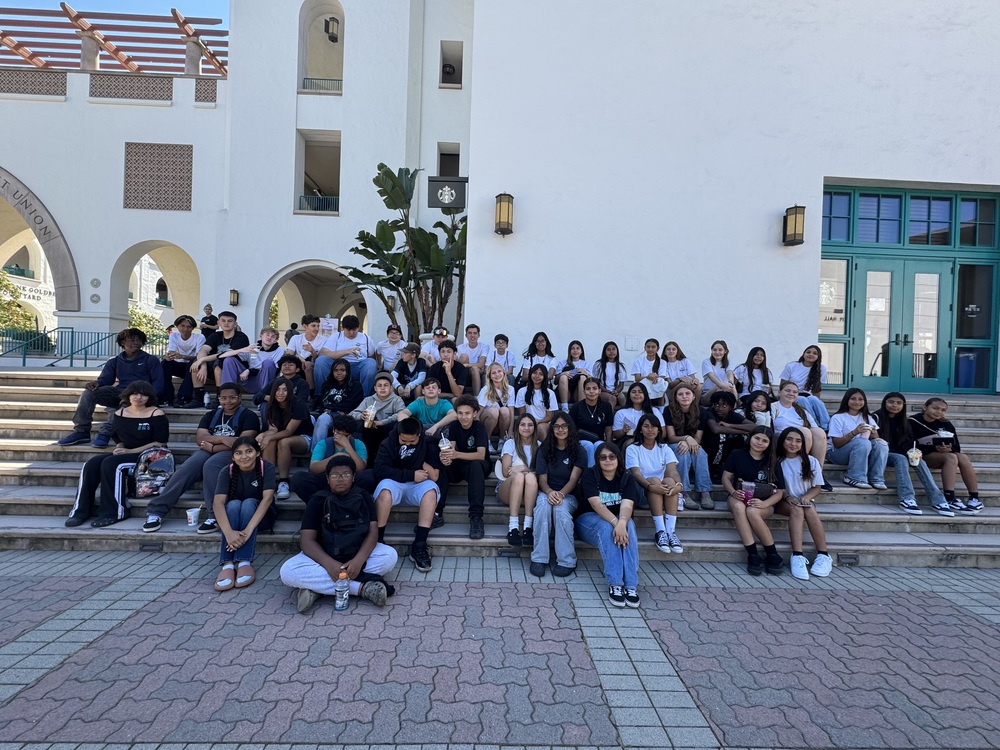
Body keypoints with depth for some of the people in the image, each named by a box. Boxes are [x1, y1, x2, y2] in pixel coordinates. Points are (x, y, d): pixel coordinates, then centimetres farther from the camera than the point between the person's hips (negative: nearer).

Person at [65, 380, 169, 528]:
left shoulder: (156, 414, -8)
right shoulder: (120, 413, 12)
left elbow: (160, 443, -12)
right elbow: (119, 440, 20)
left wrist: (131, 451, -17)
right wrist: (119, 448, -5)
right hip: (124, 454, 7)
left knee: (110, 464, -28)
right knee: (92, 463, -18)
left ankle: (113, 513, -22)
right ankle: (80, 510, -13)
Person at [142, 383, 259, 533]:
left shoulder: (248, 416, 6)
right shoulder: (211, 415, 21)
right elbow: (199, 438, 5)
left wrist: (213, 447, -10)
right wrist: (222, 439, -14)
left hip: (232, 454, -4)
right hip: (208, 451, 4)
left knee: (210, 465, -36)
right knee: (187, 468, -28)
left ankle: (215, 516, -41)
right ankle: (156, 510, -29)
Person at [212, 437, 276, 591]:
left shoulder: (267, 468, -20)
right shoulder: (227, 472, -16)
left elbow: (268, 498, -33)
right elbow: (218, 502, -31)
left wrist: (249, 529, -46)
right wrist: (228, 532, -48)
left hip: (260, 515, -1)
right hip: (233, 514, 1)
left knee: (249, 503, -32)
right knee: (233, 504, -31)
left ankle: (245, 562, -39)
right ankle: (228, 564, -41)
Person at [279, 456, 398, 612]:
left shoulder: (364, 497, 0)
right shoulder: (317, 500, -4)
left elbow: (373, 532, -9)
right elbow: (307, 539, -12)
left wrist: (358, 560, -29)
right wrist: (329, 564, -31)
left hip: (359, 554, 1)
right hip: (323, 556, -1)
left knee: (390, 555, -27)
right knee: (287, 572, -30)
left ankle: (318, 586, -26)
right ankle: (363, 586, -32)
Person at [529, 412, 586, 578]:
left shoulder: (578, 451, 2)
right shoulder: (544, 450, 5)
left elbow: (573, 479, -10)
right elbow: (542, 479, -2)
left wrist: (561, 494, -30)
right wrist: (550, 493, -25)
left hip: (569, 495, -1)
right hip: (547, 492, 1)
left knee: (560, 508, -36)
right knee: (543, 504, -35)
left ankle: (567, 561, -26)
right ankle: (539, 558, -31)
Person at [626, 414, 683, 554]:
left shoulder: (665, 449, 9)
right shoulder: (632, 449, 0)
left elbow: (673, 471, -10)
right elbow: (636, 474, -16)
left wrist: (678, 484, -34)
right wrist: (651, 486, -38)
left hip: (663, 492, 3)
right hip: (641, 491, -2)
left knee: (670, 481, -30)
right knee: (654, 480, -33)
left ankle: (671, 531, -36)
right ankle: (660, 531, -38)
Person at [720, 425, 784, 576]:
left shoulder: (772, 462, 3)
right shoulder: (737, 455, 4)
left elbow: (779, 492, 0)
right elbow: (726, 477, 5)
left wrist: (764, 503, -21)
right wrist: (733, 492, -17)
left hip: (763, 502, 0)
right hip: (739, 498, 1)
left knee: (752, 511, -37)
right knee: (738, 507, -37)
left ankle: (772, 555, -20)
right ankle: (753, 555, -37)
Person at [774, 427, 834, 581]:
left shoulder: (811, 461, 3)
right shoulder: (776, 462, -2)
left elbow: (817, 487, 4)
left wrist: (805, 497, -15)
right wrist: (787, 497, -19)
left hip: (805, 500, 2)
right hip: (784, 502, -1)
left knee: (809, 510, -33)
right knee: (796, 510, -34)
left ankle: (823, 556, -28)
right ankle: (797, 557, -43)